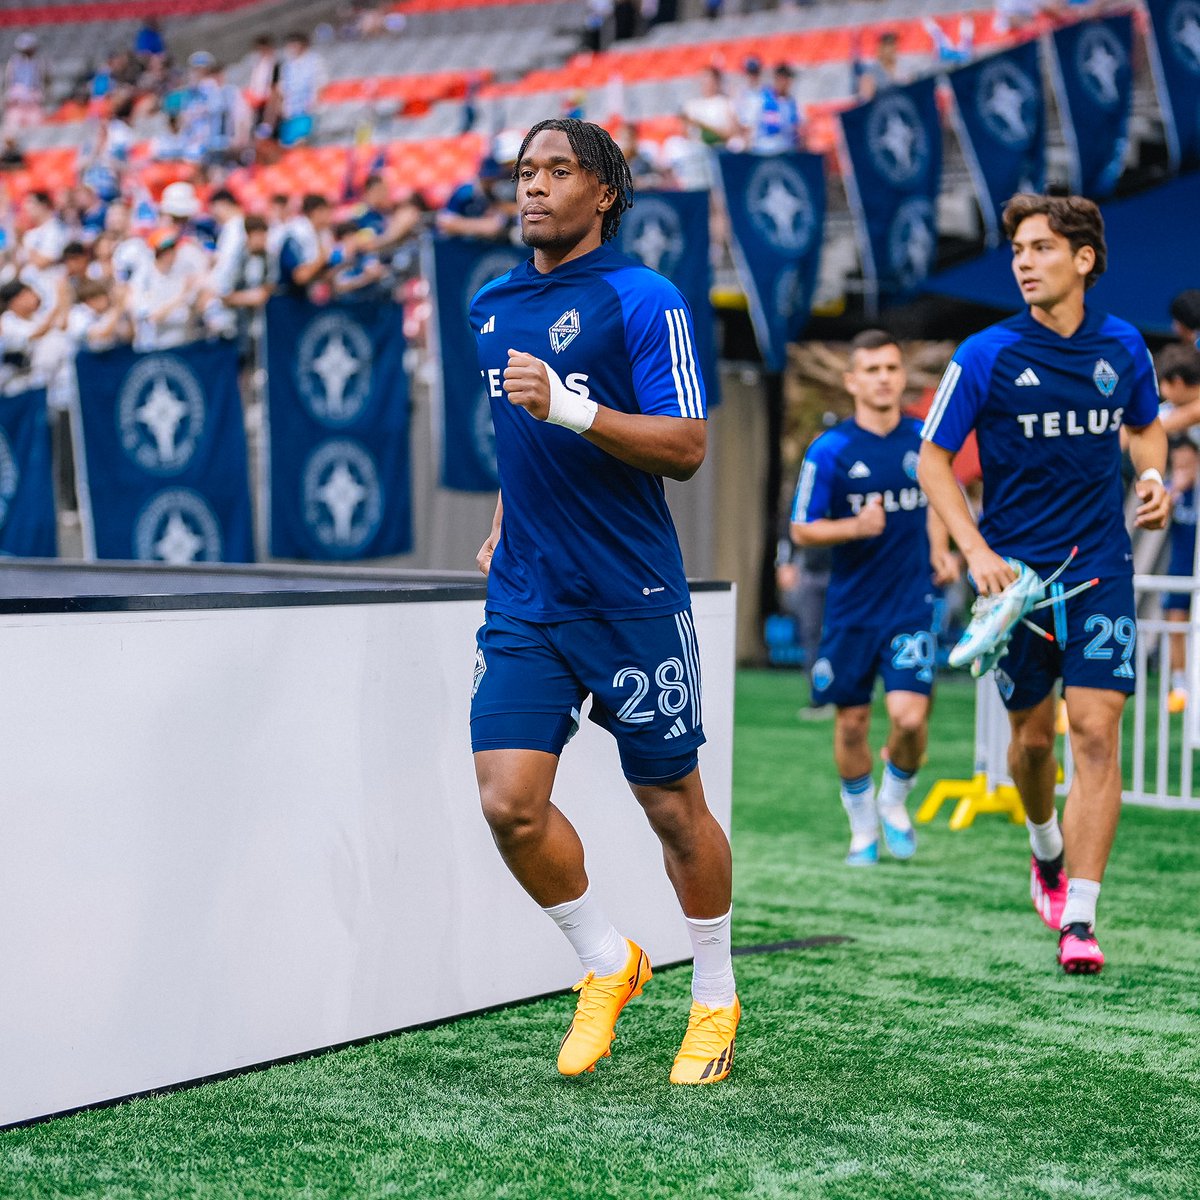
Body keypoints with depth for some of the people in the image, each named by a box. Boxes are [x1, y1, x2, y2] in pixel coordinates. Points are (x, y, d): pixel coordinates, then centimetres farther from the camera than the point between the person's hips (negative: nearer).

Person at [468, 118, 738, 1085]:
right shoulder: (492, 306, 12)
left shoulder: (644, 299, -8)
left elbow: (687, 447, -13)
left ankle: (716, 998, 26)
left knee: (673, 807, 6)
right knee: (510, 801, -7)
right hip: (524, 605, 5)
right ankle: (607, 965, 16)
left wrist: (572, 407, -24)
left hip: (633, 601, -5)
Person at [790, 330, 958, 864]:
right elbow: (802, 530, -4)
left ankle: (895, 802, 17)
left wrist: (939, 552, 9)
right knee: (852, 721, 7)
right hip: (850, 607, -1)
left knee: (909, 717, -14)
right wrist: (855, 526, -21)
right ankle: (863, 829, 28)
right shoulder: (830, 450, -6)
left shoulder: (923, 439, 4)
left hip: (911, 603, 1)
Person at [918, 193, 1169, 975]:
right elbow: (934, 460, -1)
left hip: (1100, 566, 1)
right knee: (1033, 734, 10)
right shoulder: (987, 356, -6)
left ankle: (1078, 918, -9)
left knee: (1096, 730, -11)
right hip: (1016, 570, -1)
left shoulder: (1123, 347, 2)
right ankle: (1048, 849, 42)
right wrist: (976, 551, -12)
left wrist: (1153, 478, 0)